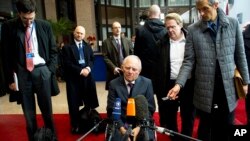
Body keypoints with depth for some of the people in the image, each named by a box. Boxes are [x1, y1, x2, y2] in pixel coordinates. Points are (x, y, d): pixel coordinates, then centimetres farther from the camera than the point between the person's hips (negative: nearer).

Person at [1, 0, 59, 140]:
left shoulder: (45, 26, 2)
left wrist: (50, 71, -3)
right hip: (21, 73, 0)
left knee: (47, 110, 8)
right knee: (29, 113, 8)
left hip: (41, 71, 0)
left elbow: (53, 51, 7)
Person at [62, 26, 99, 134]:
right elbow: (67, 63, -11)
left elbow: (92, 59, 8)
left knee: (89, 102, 12)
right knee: (74, 103, 3)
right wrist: (80, 71, -17)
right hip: (73, 77, -4)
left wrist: (88, 68, -11)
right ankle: (75, 126, 19)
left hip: (87, 76, 4)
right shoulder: (67, 47, -1)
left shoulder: (88, 46, 15)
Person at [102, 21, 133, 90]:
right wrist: (113, 68, -15)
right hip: (113, 72, -2)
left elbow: (132, 54, 12)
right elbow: (105, 58, -3)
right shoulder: (106, 42, 2)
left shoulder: (127, 41, 13)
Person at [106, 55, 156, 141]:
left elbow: (150, 109, 0)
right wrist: (121, 128, -15)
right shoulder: (114, 84, -1)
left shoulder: (147, 83, 0)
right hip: (120, 123, 0)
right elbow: (111, 110, -2)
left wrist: (139, 127, -12)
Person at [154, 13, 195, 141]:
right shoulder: (162, 43, 2)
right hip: (169, 85, 1)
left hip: (188, 84, -1)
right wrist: (158, 87, -1)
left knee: (188, 116, 14)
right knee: (169, 116, 14)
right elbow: (157, 66, 2)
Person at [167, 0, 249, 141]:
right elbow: (189, 61, -5)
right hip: (205, 90, -1)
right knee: (206, 129, 14)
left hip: (229, 88, 2)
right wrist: (179, 84, -16)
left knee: (227, 128, 15)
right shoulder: (193, 30, -3)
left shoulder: (233, 24, 1)